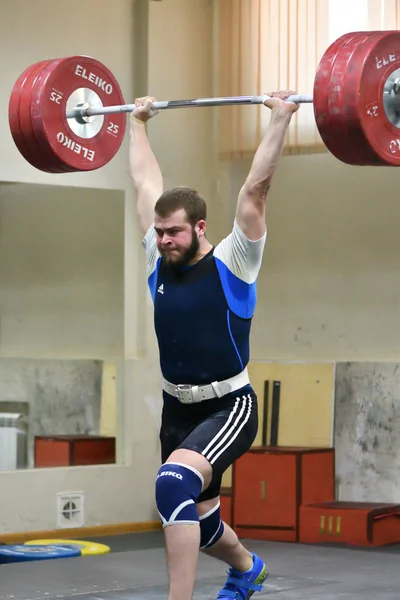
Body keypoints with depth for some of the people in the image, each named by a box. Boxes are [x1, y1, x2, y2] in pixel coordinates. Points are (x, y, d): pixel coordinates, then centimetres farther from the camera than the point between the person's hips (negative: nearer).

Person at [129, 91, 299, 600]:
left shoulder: (231, 264, -13)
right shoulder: (159, 262, 0)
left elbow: (255, 189, -20)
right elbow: (145, 183, 10)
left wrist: (280, 119, -21)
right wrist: (136, 122, 18)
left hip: (229, 408, -7)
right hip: (177, 410, 7)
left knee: (175, 484, -32)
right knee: (195, 519, 19)